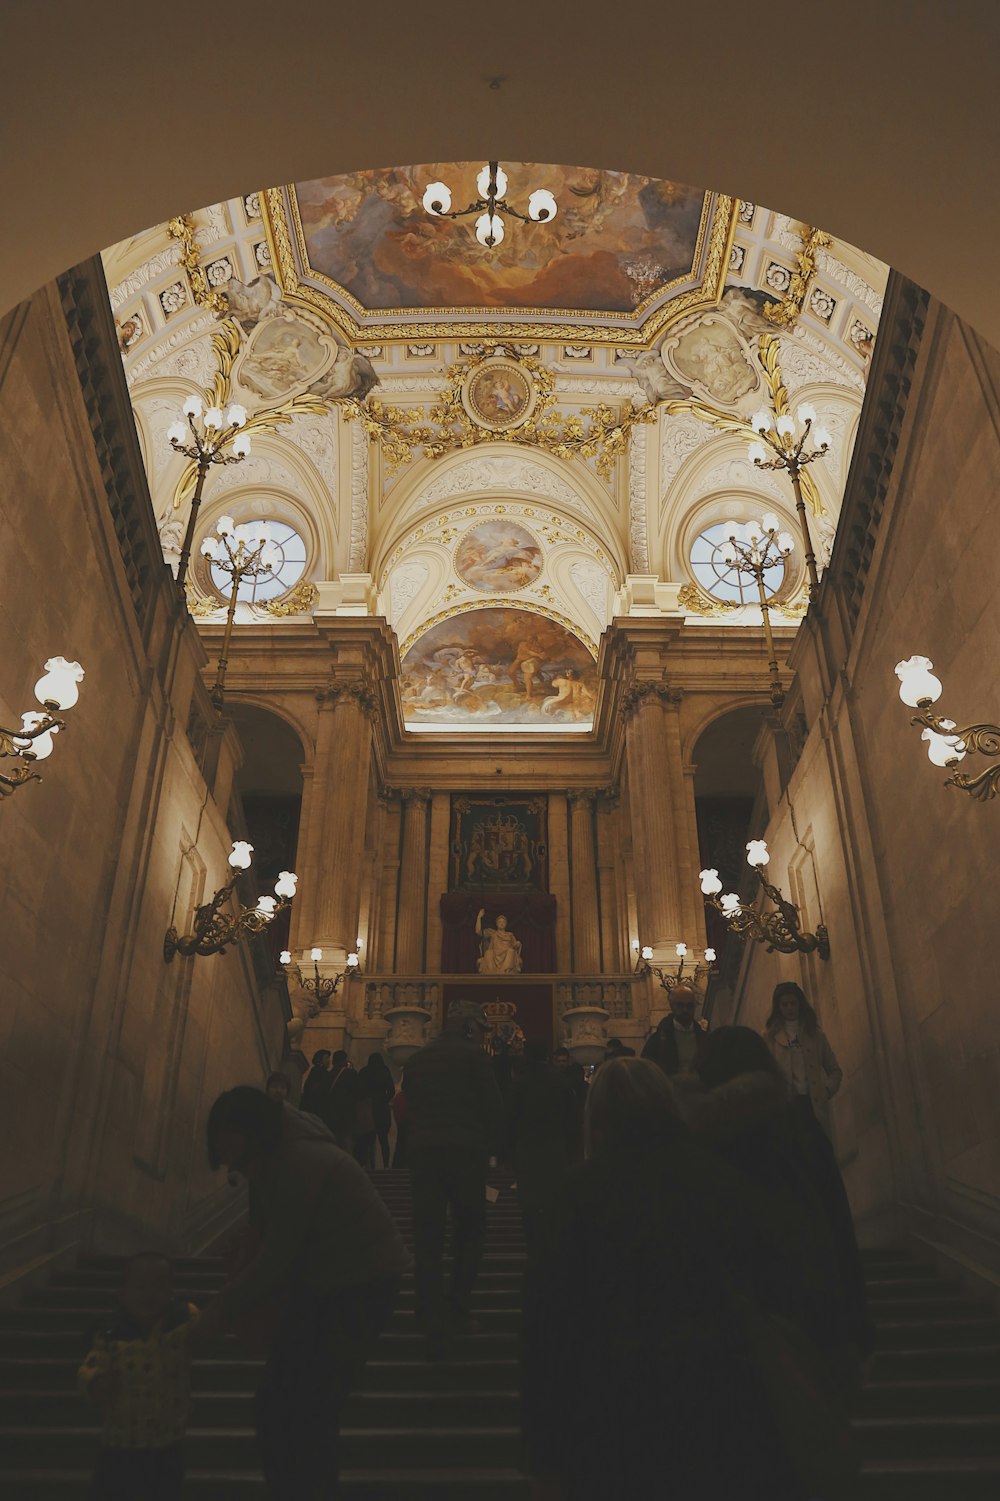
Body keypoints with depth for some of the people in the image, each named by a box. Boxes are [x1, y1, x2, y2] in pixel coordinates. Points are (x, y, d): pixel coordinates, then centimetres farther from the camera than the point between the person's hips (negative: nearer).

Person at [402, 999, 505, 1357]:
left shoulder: (416, 1060, 13)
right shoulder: (473, 1056, -3)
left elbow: (409, 1110, 14)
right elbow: (493, 1107, -3)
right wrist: (491, 1148, 11)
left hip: (422, 1152, 4)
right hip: (465, 1151, -3)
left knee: (427, 1238, 6)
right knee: (470, 1232, 13)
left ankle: (432, 1322, 1)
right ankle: (456, 1311, 13)